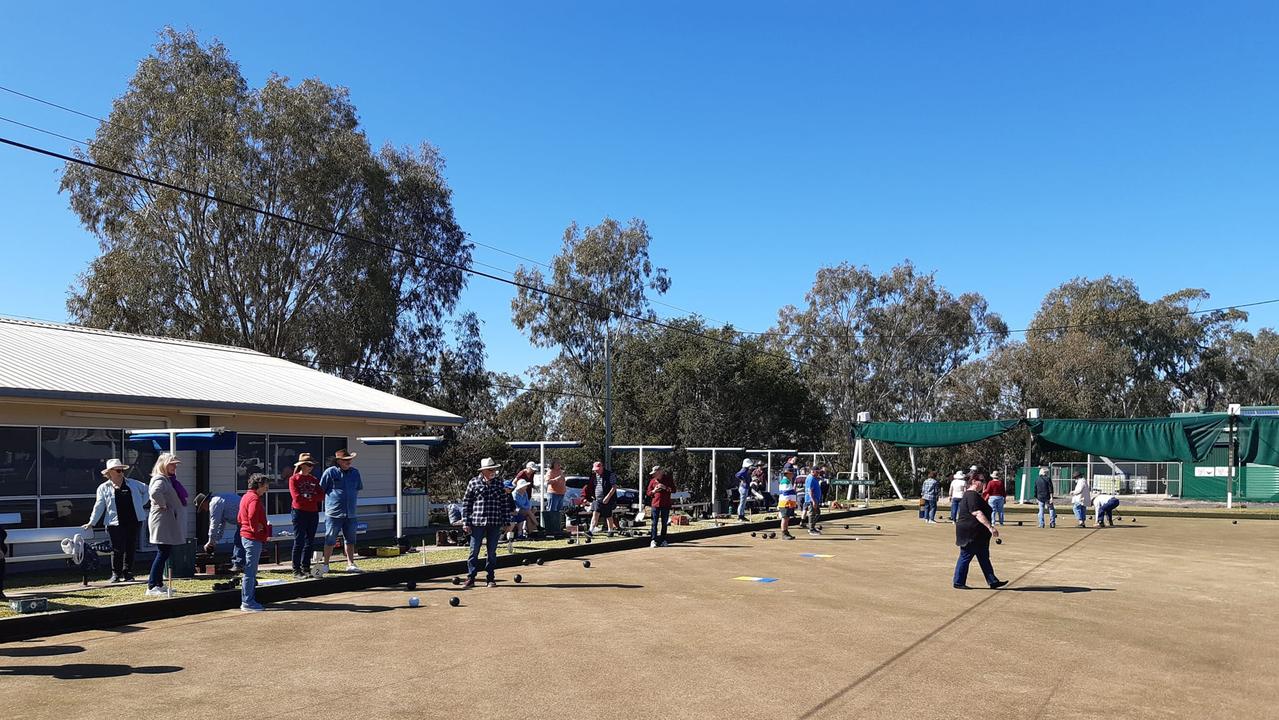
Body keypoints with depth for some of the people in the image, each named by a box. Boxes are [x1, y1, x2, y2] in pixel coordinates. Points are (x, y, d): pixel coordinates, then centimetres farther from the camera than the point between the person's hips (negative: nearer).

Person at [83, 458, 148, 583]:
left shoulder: (132, 483, 11)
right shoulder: (104, 488, 5)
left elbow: (146, 490, 25)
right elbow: (99, 507, 4)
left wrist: (141, 503, 13)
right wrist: (91, 523, -1)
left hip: (134, 522, 2)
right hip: (116, 523, -2)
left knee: (130, 549, 4)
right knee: (117, 549, -3)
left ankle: (127, 574, 12)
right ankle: (116, 574, 10)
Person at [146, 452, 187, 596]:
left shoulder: (169, 479, 16)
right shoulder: (160, 480, -15)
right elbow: (155, 493, -36)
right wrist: (162, 505, -23)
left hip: (169, 523, 10)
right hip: (162, 521, -10)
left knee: (165, 553, 14)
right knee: (163, 553, -8)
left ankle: (159, 584, 22)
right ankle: (152, 586, -3)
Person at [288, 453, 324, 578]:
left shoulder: (314, 480, 13)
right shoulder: (294, 479, -1)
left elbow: (321, 496, 3)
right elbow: (296, 497, -12)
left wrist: (308, 497, -10)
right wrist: (313, 497, -3)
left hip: (313, 513, 5)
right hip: (299, 512, -5)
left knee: (310, 542, 7)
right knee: (299, 542, -4)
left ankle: (306, 569, 15)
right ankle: (296, 570, 1)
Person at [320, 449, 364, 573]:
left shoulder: (355, 472, 10)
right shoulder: (330, 472, -6)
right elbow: (320, 490, 0)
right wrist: (329, 502, 1)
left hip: (350, 513, 5)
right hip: (334, 513, -5)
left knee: (350, 540, 8)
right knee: (330, 541, 3)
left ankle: (350, 564, 15)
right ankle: (325, 564, 14)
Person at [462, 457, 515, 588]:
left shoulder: (499, 483, 5)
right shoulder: (474, 482, 0)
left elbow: (505, 503, 9)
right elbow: (466, 503, 2)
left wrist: (506, 522, 5)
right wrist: (466, 523, -2)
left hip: (495, 523, 2)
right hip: (477, 522, -2)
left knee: (492, 553, 8)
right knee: (474, 552, 2)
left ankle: (490, 579, 17)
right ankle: (471, 579, 12)